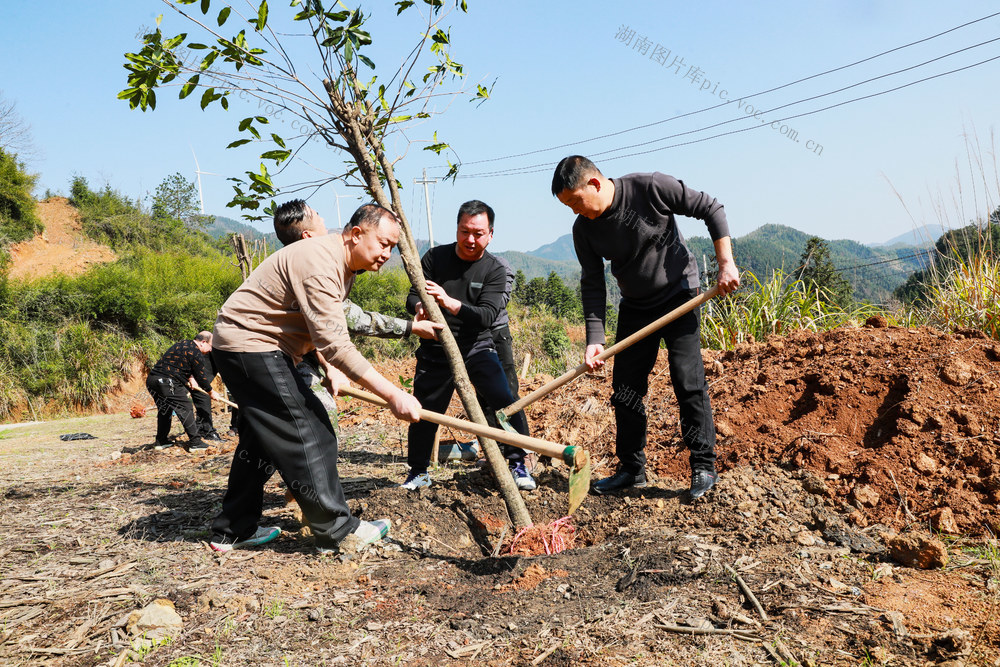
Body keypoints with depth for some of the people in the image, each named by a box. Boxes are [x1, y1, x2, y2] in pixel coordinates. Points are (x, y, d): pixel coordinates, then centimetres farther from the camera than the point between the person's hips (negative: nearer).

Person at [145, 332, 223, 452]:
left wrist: (190, 377, 18)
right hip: (167, 382, -10)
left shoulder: (181, 344, 22)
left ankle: (161, 441, 29)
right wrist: (211, 392, 11)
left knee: (164, 410, 22)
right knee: (185, 409, -4)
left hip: (151, 380, 10)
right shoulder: (196, 353, -7)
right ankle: (195, 442, -5)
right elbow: (201, 376, -2)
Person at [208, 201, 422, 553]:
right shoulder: (319, 263, -26)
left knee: (262, 438, 15)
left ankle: (232, 531, 27)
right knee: (305, 433, -10)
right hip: (249, 344, -11)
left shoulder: (344, 265, 8)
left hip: (262, 347, 11)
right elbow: (334, 343, -33)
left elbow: (320, 327, 19)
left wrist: (329, 369, 2)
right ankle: (337, 530, -2)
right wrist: (393, 395, -34)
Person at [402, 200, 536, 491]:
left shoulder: (494, 271, -5)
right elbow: (412, 297, -1)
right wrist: (421, 307, -27)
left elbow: (486, 316, -17)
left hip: (477, 348, -1)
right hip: (435, 350, 1)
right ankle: (418, 472, 28)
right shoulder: (434, 257, -1)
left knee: (506, 404, -16)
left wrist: (449, 303, -34)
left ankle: (517, 464, 5)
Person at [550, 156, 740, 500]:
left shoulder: (652, 188, -20)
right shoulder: (584, 229, -8)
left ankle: (703, 466, 1)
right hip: (635, 307, 5)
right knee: (625, 387, 3)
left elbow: (711, 209, -10)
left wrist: (726, 264, -15)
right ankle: (631, 469, 16)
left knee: (688, 379, -12)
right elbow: (592, 286, -6)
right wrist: (595, 338, -16)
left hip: (678, 294, -4)